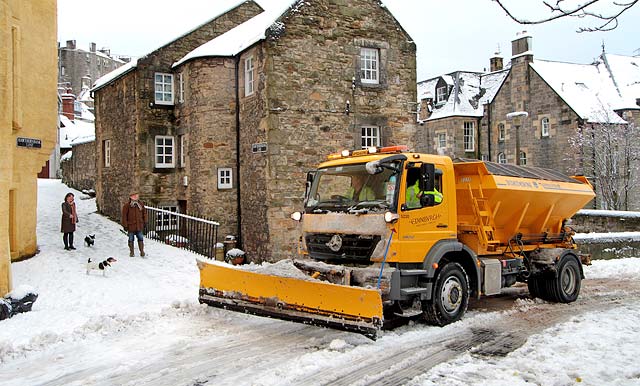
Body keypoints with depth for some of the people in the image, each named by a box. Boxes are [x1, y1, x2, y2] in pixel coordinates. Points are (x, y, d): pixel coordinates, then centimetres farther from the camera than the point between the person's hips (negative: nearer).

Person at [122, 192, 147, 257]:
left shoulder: (141, 204, 0)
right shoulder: (126, 206, -11)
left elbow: (144, 213, 13)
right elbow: (124, 217, -7)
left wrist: (144, 222, 12)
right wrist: (125, 226, -7)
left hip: (139, 226, 2)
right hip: (130, 226, -2)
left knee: (140, 239, 4)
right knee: (131, 239, 9)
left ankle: (142, 251, 12)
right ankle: (131, 252, 21)